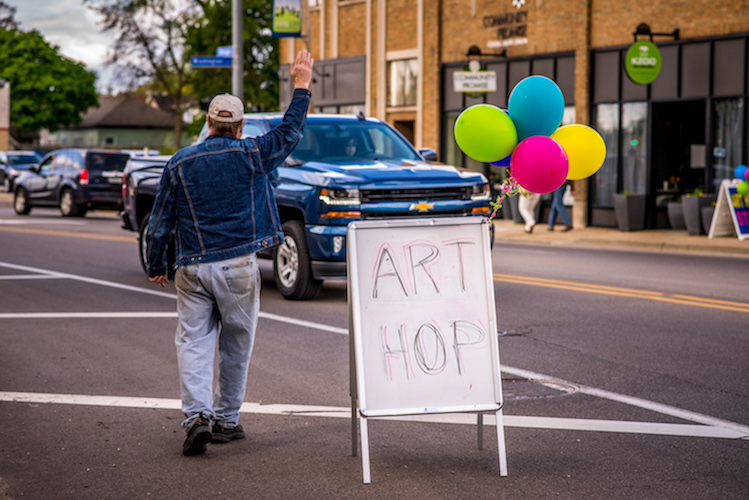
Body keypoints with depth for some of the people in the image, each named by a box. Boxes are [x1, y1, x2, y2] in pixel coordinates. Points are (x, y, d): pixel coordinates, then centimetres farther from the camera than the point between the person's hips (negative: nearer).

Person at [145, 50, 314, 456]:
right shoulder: (250, 155, -1)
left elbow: (160, 222, 5)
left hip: (193, 269, 1)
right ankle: (226, 419, 16)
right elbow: (290, 132, 14)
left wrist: (156, 266, 17)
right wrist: (301, 87, 22)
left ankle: (197, 414, -14)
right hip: (238, 266, -1)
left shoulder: (180, 163, 4)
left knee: (193, 342, 3)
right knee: (236, 345, 10)